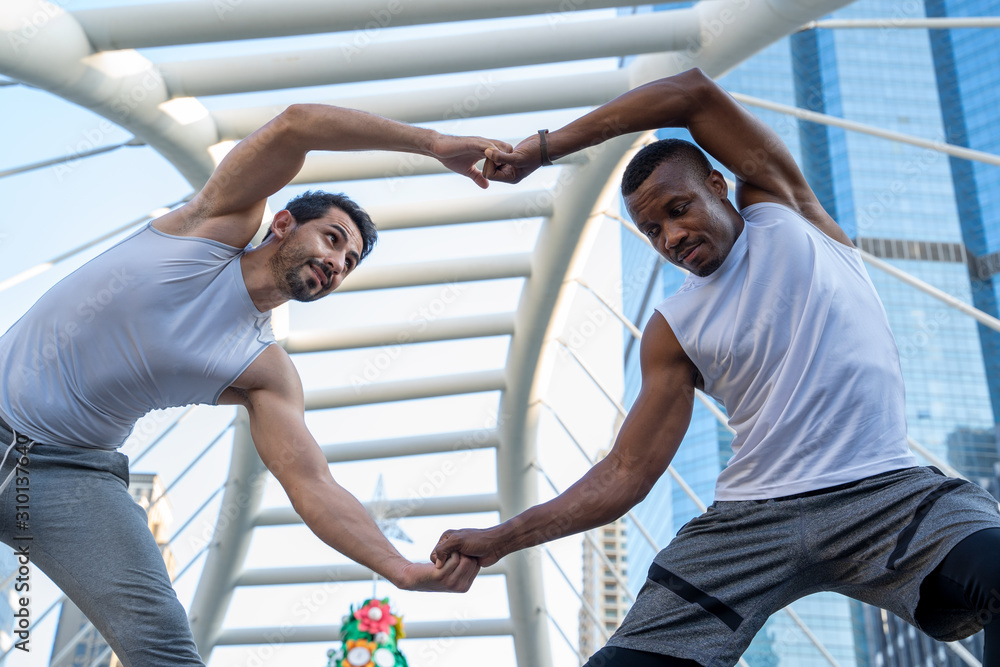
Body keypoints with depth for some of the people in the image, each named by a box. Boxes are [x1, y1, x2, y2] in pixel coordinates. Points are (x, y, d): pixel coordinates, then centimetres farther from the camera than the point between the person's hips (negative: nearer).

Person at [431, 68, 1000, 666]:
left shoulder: (782, 205, 10)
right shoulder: (674, 331, 10)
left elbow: (697, 92, 1)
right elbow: (627, 474, 7)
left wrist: (546, 144, 2)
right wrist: (501, 539, 0)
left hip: (888, 491, -1)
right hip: (752, 516, 2)